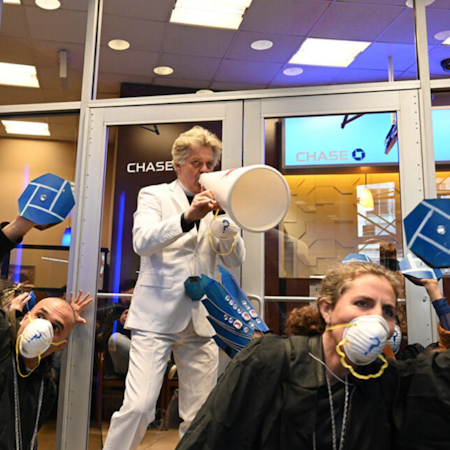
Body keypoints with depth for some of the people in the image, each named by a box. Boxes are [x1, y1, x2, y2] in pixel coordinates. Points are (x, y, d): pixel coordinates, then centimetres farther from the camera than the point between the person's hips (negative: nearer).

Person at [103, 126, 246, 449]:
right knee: (139, 407, -13)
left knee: (200, 418, 5)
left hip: (200, 322, 4)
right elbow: (142, 242, -12)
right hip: (157, 317, -3)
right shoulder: (154, 195, 6)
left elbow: (235, 260, 7)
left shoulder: (215, 207, 15)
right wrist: (186, 217, -27)